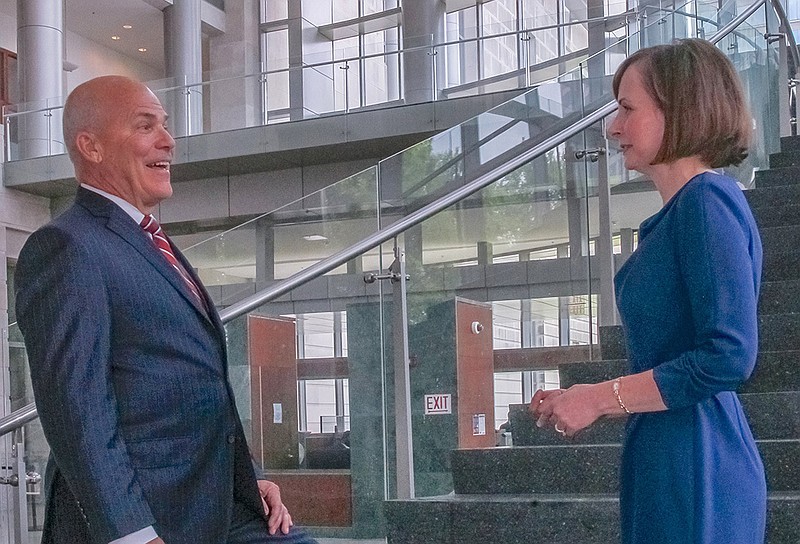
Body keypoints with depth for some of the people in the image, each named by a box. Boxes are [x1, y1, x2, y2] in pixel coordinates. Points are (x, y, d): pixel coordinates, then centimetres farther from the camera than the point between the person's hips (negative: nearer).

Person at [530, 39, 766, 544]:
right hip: (666, 464, 9)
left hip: (695, 468, -9)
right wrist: (585, 400, 8)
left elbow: (728, 357, -22)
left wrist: (599, 399, -15)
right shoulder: (678, 212, 13)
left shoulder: (708, 200, -14)